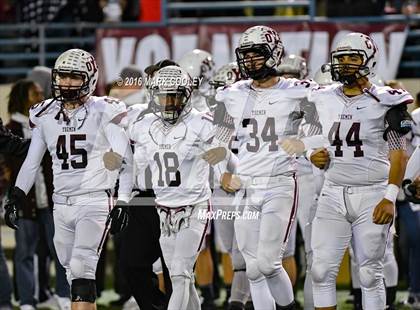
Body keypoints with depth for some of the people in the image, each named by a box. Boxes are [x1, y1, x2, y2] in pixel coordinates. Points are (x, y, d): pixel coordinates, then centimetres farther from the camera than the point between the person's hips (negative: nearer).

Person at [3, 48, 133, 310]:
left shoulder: (104, 113, -7)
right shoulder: (45, 115, 8)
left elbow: (124, 161, -7)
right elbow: (32, 163, 16)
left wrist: (122, 204, -14)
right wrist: (16, 198, 9)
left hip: (95, 202, -6)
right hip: (62, 206, 6)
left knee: (81, 269, -19)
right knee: (75, 275, 8)